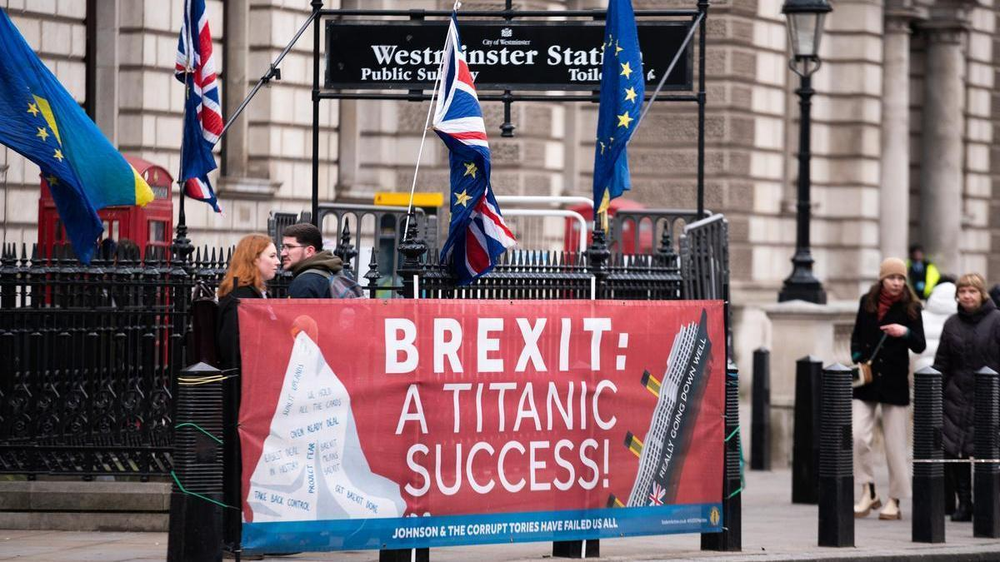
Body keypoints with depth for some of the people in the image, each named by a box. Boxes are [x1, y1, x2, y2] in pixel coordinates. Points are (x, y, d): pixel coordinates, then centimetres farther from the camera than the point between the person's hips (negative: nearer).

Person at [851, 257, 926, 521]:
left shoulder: (910, 307, 0)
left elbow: (920, 346, -2)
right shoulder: (867, 302, 7)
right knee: (857, 437, -12)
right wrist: (857, 357, 0)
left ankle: (894, 501, 10)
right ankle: (868, 493, 2)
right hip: (865, 381, 2)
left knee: (895, 445, 1)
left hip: (895, 383, -2)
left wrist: (905, 333, -22)